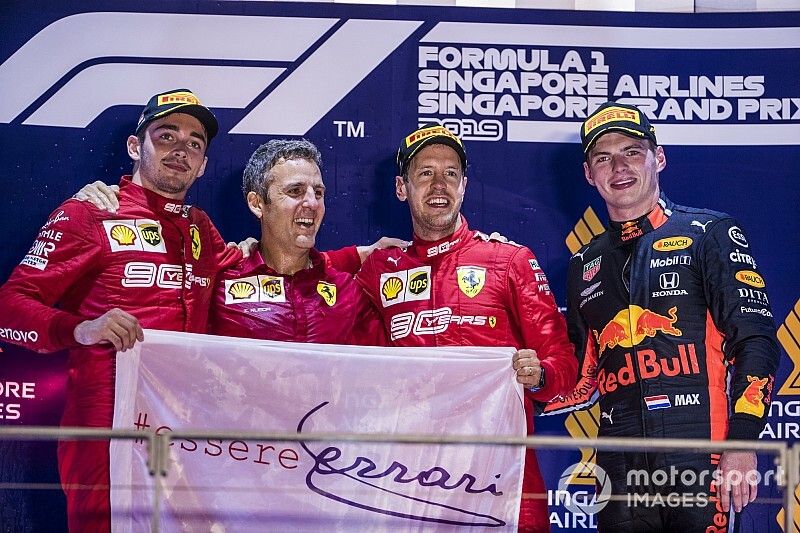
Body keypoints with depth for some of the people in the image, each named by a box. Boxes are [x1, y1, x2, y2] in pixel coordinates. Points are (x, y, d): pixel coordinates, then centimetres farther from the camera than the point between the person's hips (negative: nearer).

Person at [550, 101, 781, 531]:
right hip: (620, 467, 4)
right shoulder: (585, 266, 18)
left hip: (700, 455, -4)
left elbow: (755, 342, -4)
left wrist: (741, 443, -13)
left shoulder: (708, 234, 3)